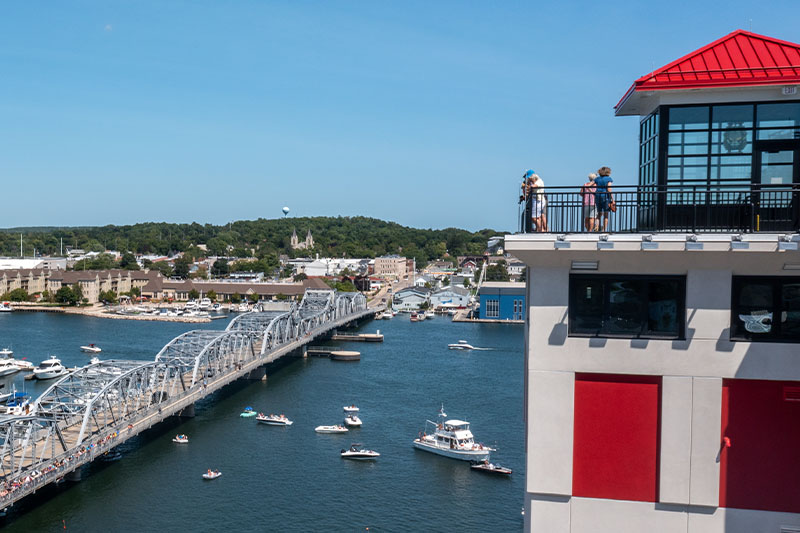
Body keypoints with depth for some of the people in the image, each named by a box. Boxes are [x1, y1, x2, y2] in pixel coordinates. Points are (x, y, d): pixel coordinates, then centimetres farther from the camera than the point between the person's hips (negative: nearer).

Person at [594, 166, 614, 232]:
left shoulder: (597, 179, 10)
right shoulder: (608, 179, -2)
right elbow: (609, 189, -11)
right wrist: (612, 199, -8)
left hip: (598, 197, 4)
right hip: (606, 197, -4)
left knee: (599, 213, 14)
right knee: (606, 214, 3)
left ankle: (597, 226, -5)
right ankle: (604, 229, 0)